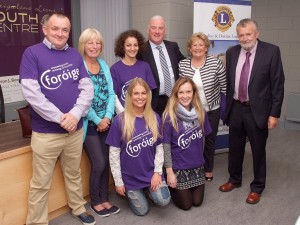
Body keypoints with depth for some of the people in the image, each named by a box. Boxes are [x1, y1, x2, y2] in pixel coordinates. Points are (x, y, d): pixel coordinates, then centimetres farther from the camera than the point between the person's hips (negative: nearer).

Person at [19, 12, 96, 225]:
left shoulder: (75, 54, 7)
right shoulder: (32, 53, -5)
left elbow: (87, 88, 1)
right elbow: (31, 92, -15)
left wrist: (75, 114, -15)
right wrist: (60, 118, -18)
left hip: (75, 129, 4)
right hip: (46, 132, -4)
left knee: (74, 174, 20)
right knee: (41, 183, 8)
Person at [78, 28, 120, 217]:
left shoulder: (104, 65, 8)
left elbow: (111, 93, 4)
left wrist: (108, 117, -9)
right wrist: (97, 120, -12)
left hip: (106, 122, 5)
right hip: (89, 123, -5)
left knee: (106, 162, 10)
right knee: (99, 164, -3)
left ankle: (104, 199, 27)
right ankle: (95, 201, 20)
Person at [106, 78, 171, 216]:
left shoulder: (155, 118, -4)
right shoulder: (119, 121, -16)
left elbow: (159, 147, 2)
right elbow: (114, 153, -11)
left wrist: (158, 171, -8)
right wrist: (118, 181, -8)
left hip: (151, 171, 3)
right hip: (130, 176, -2)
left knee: (163, 201, -15)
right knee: (142, 211, 7)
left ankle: (148, 189, 18)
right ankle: (128, 192, 38)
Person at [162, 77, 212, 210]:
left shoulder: (201, 113, -6)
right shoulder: (169, 117, -20)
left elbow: (202, 138, 7)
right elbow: (166, 146, -16)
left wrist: (199, 157, 12)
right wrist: (169, 172, -14)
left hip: (197, 165, 5)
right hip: (178, 167, -4)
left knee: (197, 202, 13)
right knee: (185, 205, 7)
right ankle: (170, 187, 34)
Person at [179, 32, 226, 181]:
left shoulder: (216, 63, -12)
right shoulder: (182, 65, -6)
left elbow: (224, 87, -5)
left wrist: (225, 107, -4)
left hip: (212, 110, -1)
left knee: (210, 140, 14)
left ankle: (208, 169, 35)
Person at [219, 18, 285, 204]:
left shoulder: (271, 51, -9)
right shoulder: (232, 52, 3)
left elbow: (278, 84, -9)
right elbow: (228, 82, 9)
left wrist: (274, 113, -11)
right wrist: (228, 107, 9)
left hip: (258, 110, -4)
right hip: (236, 108, 4)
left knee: (258, 151, 10)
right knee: (235, 148, 17)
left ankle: (257, 187, 29)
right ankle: (234, 180, 39)